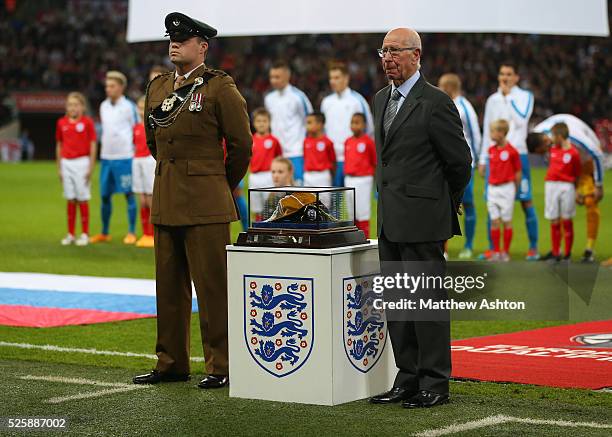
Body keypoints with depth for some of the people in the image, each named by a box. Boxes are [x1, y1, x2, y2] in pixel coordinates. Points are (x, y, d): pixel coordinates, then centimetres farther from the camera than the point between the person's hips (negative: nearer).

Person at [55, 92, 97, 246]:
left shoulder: (87, 122, -5)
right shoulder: (61, 123, 7)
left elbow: (93, 145, -4)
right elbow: (59, 145, 13)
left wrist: (91, 167, -8)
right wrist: (59, 168, 11)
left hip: (82, 162, -4)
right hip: (66, 163, 4)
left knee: (82, 199, 0)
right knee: (70, 200, 8)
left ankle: (85, 234, 8)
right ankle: (70, 234, 15)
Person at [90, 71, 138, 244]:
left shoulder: (129, 107, -5)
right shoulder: (103, 106, 12)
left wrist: (134, 151, -3)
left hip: (124, 157, -6)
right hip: (106, 157, 6)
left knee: (129, 194, -1)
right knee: (105, 195, 9)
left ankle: (131, 233, 5)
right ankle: (104, 233, 19)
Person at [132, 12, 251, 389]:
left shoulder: (220, 87, -7)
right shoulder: (158, 87, 12)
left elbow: (241, 144, -3)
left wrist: (223, 186, 7)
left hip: (205, 204, -7)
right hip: (166, 202, 7)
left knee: (212, 286, -4)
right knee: (169, 286, 11)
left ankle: (221, 367, 2)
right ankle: (172, 363, 20)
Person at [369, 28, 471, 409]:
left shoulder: (435, 103, -11)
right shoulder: (383, 99, 14)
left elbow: (460, 161, -5)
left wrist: (447, 203, 8)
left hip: (422, 220, -8)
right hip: (391, 220, 8)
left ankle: (435, 384, 2)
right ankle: (408, 380, 18)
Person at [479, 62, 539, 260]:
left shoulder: (525, 96, 3)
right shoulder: (492, 99, 15)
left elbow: (521, 120, -14)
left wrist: (508, 96, -9)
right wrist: (483, 159, 13)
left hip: (517, 154, -4)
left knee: (526, 201, -4)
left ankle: (533, 247, 1)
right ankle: (493, 248, 7)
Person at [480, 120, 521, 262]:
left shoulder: (511, 151, -10)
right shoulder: (491, 150, 7)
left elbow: (518, 172, -3)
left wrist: (515, 190, 2)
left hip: (506, 188, -5)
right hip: (492, 188, 5)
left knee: (506, 221, 1)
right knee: (494, 221, 4)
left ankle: (506, 252, 8)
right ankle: (496, 252, 9)